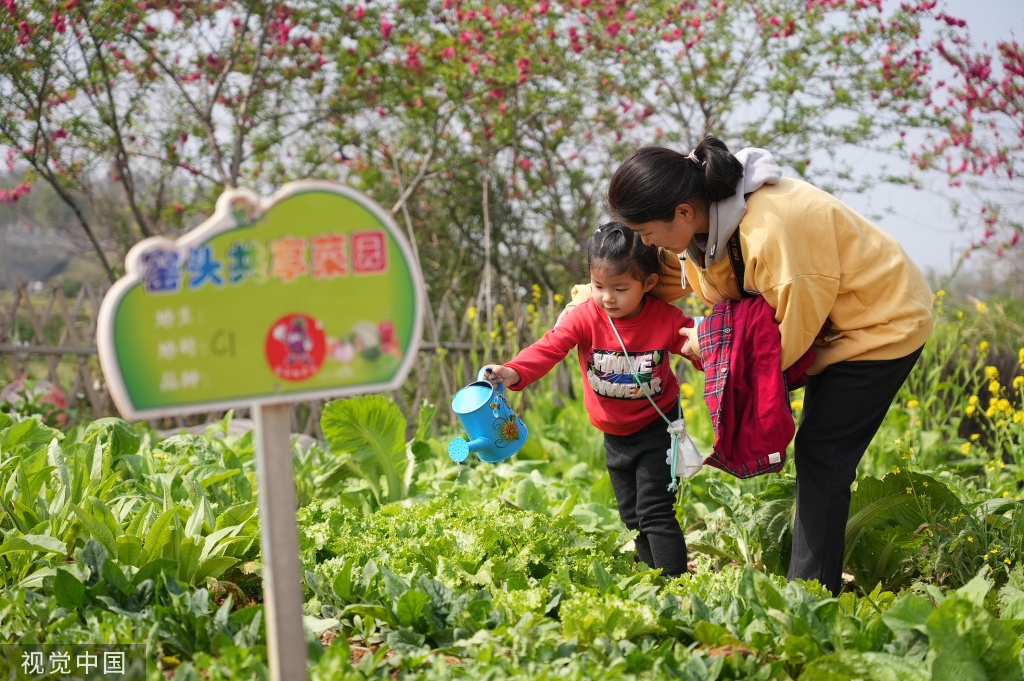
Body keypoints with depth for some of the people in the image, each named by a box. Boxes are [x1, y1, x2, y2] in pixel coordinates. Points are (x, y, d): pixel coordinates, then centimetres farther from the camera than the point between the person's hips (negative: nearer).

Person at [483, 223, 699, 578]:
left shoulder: (667, 319, -17)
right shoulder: (586, 317, -15)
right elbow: (549, 348, -27)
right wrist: (513, 372, -44)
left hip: (656, 428, -4)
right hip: (615, 434, 4)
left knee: (655, 511, -11)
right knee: (633, 516, 14)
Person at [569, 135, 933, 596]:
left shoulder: (771, 230, -38)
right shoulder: (707, 217, -11)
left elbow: (791, 337, -27)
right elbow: (670, 270, 11)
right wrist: (595, 295, 0)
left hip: (883, 322, -9)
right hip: (829, 324, 9)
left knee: (821, 458, -11)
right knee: (817, 455, 11)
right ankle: (812, 582, 19)